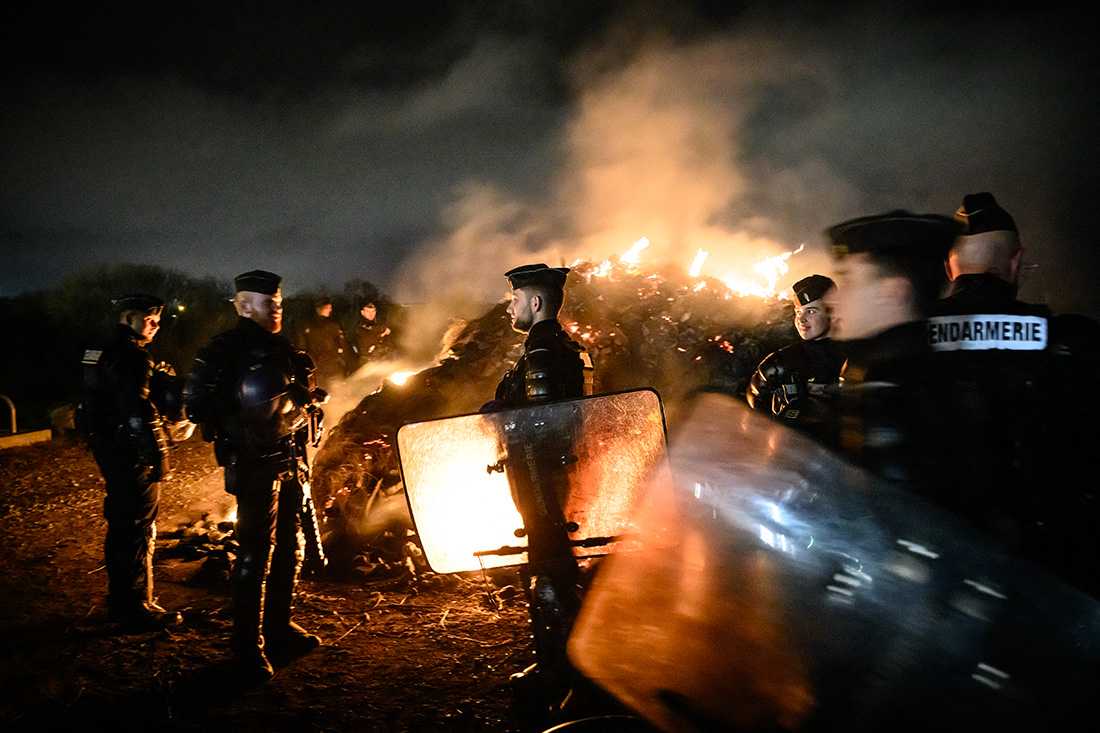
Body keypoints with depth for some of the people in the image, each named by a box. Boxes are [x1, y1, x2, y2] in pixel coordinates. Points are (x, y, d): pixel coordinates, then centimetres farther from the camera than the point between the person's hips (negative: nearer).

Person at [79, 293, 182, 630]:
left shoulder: (104, 353, 15)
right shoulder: (132, 357, -18)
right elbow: (138, 412, -25)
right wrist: (158, 454, -21)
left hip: (110, 451, 11)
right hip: (131, 457, -11)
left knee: (120, 526, 18)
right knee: (138, 530, -2)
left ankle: (119, 601, 30)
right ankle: (138, 609, 6)